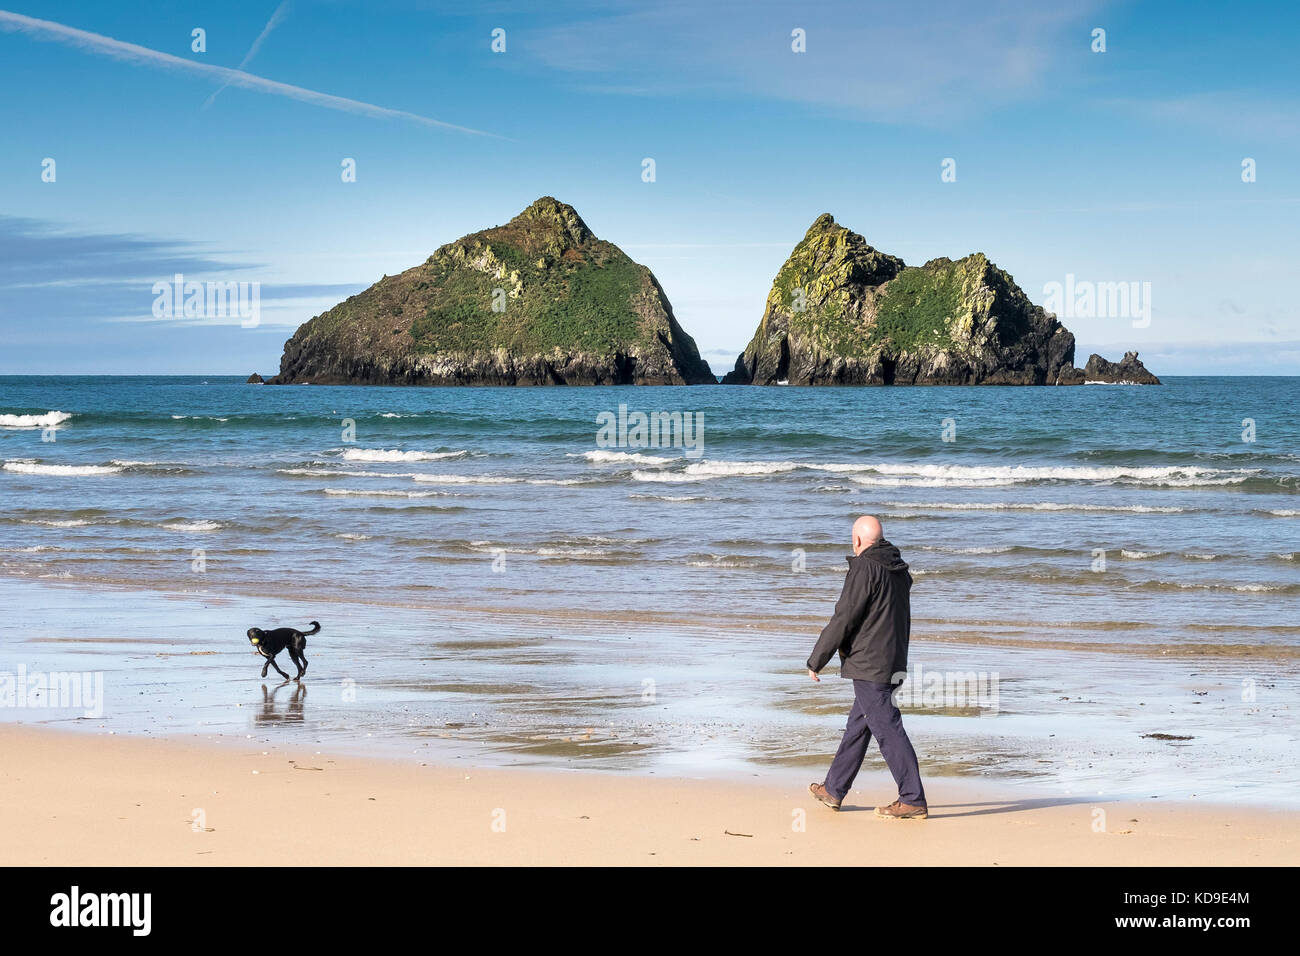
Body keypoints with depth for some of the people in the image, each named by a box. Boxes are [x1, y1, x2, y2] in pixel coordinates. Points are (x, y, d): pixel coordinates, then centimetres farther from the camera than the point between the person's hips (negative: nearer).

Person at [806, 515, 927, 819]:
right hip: (894, 664, 9)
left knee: (888, 730, -7)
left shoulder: (864, 569, -15)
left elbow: (843, 620, -14)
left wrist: (816, 660, -6)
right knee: (857, 726, 17)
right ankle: (833, 790, 27)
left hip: (868, 667, -9)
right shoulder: (899, 569, 12)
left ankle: (913, 801, -8)